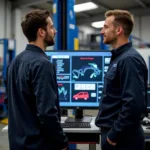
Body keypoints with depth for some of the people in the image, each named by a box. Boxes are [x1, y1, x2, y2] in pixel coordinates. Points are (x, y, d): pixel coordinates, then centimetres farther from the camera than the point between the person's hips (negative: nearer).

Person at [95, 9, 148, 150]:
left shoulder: (129, 59, -19)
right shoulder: (118, 57, 11)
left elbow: (134, 104, -27)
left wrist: (114, 135, -19)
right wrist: (109, 132, 16)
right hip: (112, 132, 9)